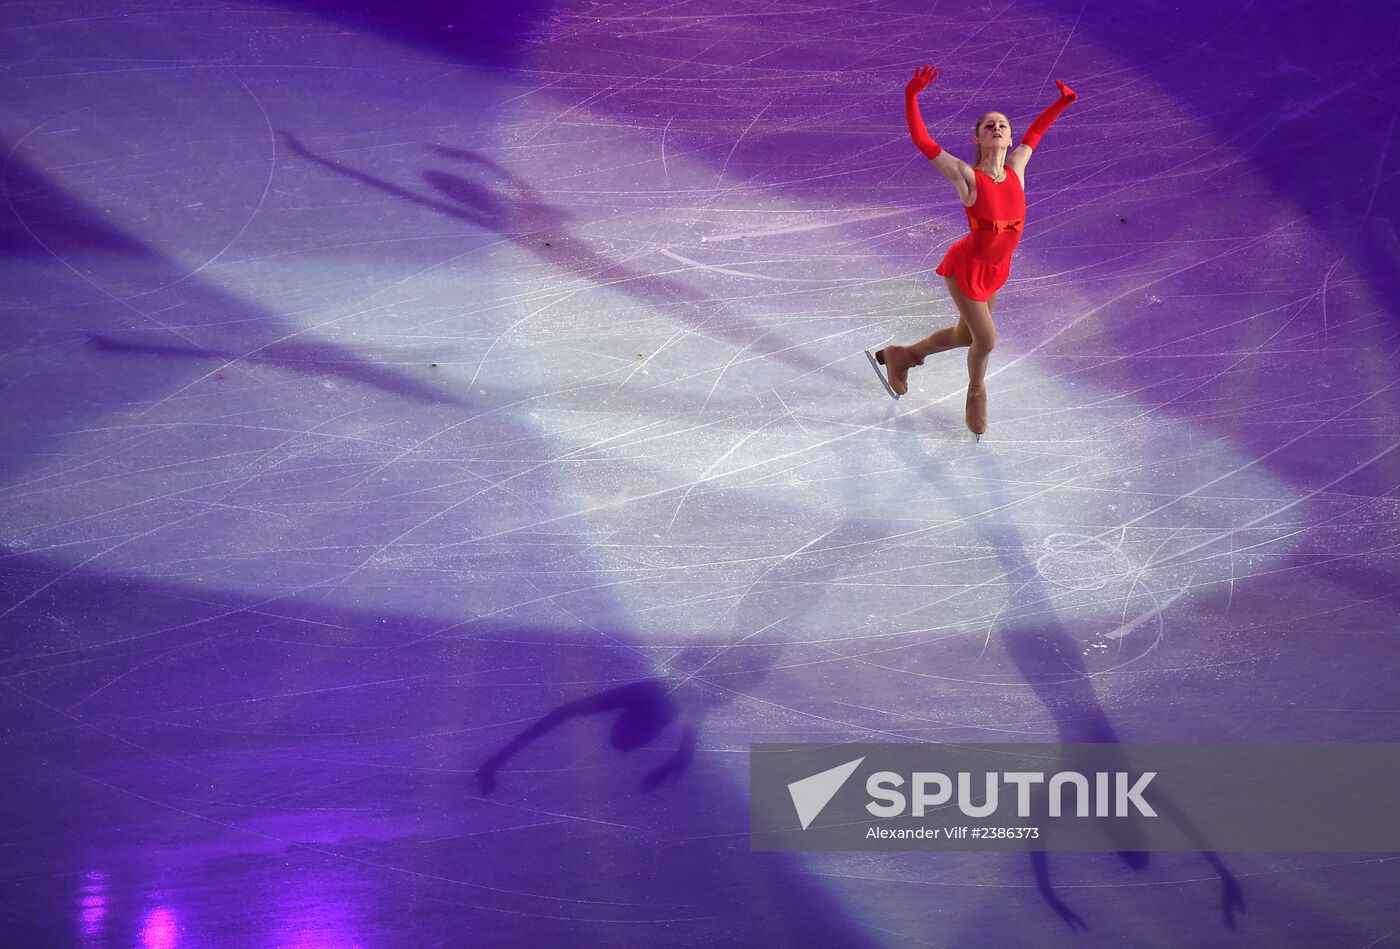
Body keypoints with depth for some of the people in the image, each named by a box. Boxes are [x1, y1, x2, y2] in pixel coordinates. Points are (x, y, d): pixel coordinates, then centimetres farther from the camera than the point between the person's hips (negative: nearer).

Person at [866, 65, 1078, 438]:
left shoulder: (1016, 169, -9)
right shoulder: (966, 176, -22)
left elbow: (1034, 133, 10)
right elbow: (922, 141, -25)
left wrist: (1061, 102, 13)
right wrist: (911, 97, -34)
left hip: (996, 268, 6)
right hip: (966, 266, -6)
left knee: (965, 336, 21)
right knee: (986, 339, -1)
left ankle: (901, 356, 47)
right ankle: (976, 393, 33)